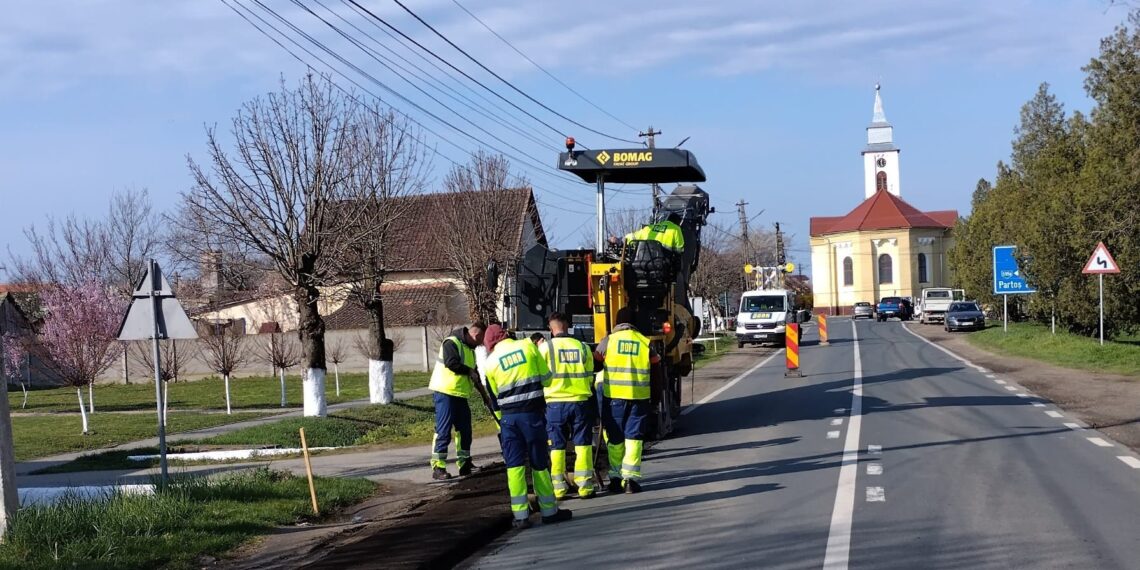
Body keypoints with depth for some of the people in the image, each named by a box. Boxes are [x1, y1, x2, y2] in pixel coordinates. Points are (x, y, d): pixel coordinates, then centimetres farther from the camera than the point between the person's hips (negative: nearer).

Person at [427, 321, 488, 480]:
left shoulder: (470, 349, 19)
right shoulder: (452, 343, -12)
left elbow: (474, 373, 25)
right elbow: (451, 363, -26)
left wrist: (483, 393, 24)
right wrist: (469, 371, -14)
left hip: (460, 395, 9)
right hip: (445, 393, -9)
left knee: (464, 430, 12)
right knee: (443, 431, -9)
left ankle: (464, 464, 21)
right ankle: (438, 468, -7)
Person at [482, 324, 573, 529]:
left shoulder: (491, 361, 4)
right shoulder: (528, 346, 2)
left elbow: (494, 398, 10)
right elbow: (546, 379, 5)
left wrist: (501, 423, 21)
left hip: (509, 417, 0)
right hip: (533, 412, 0)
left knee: (514, 465, 5)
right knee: (539, 463, 9)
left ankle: (520, 515, 2)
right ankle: (549, 511, 17)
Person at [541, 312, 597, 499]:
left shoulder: (546, 347, -4)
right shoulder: (582, 347, 1)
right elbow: (589, 376, 7)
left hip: (555, 402, -1)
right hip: (580, 401, 1)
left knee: (557, 446, 8)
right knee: (582, 444, 7)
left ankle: (559, 487, 10)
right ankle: (585, 485, 7)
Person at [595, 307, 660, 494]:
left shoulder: (608, 340, -1)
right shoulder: (644, 342, 3)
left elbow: (596, 358, 10)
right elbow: (656, 360, 19)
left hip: (614, 396, 0)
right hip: (639, 396, 0)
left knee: (615, 438, 11)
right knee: (633, 438, 4)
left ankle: (615, 478, 15)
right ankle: (631, 478, -3)